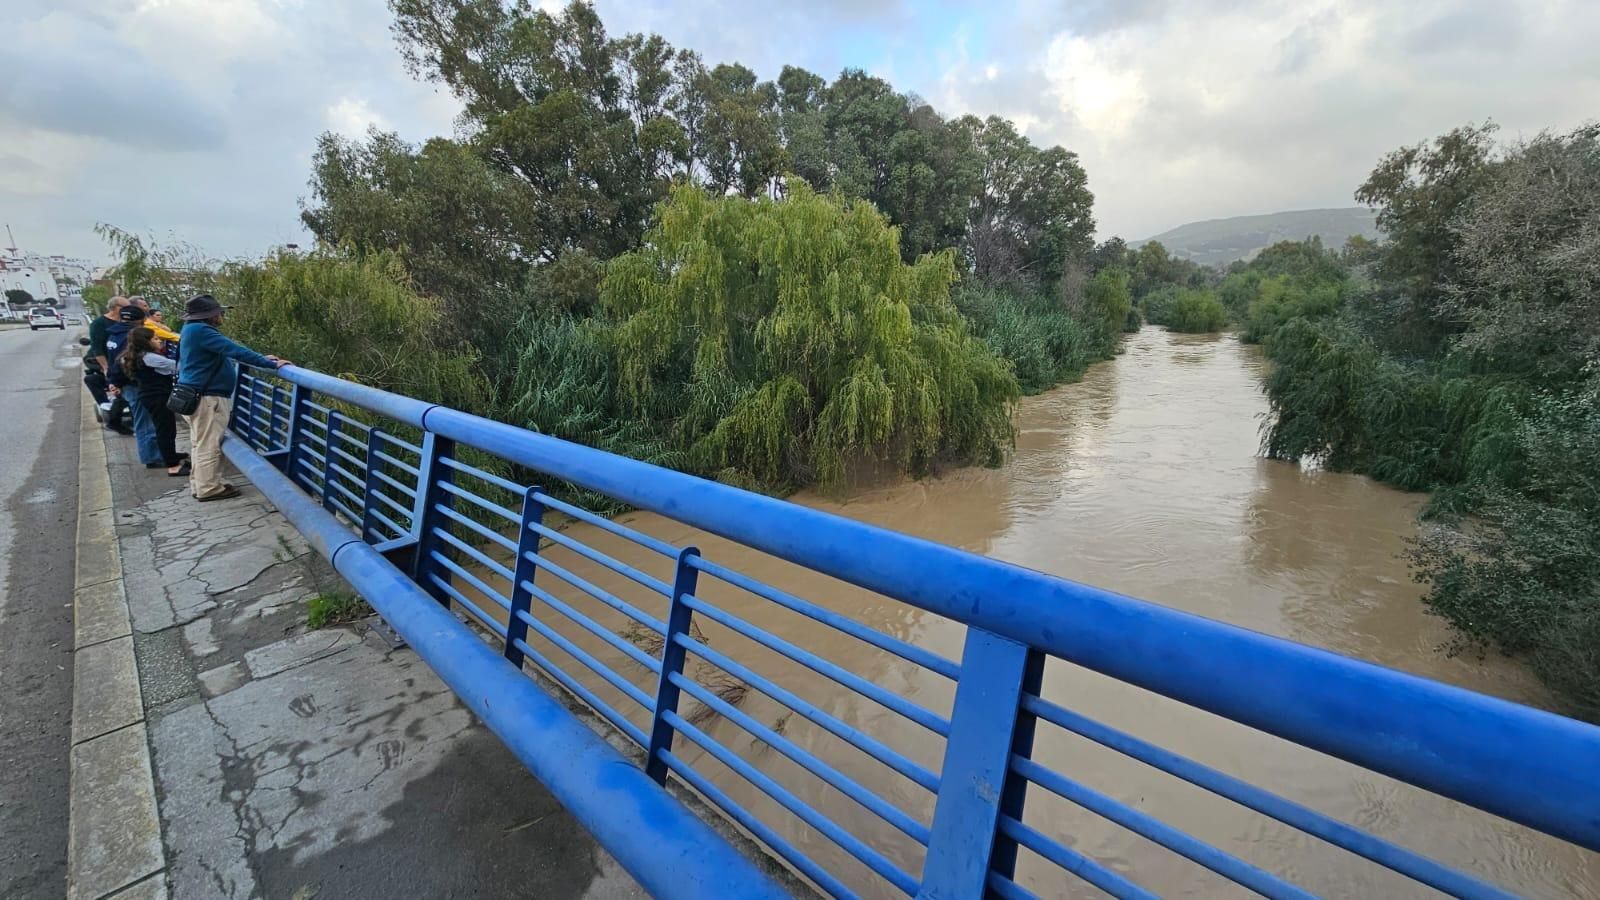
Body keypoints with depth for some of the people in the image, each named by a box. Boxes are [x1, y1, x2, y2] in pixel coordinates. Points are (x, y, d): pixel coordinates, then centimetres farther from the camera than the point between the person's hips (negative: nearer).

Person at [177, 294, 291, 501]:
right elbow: (235, 350, -27)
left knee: (200, 443, 17)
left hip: (197, 395, 11)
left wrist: (261, 359, 13)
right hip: (207, 397, -11)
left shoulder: (194, 329, 14)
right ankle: (208, 489, 2)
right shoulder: (201, 331, -19)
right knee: (209, 445, -4)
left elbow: (225, 351, 19)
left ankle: (199, 484, 26)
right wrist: (270, 364, -28)